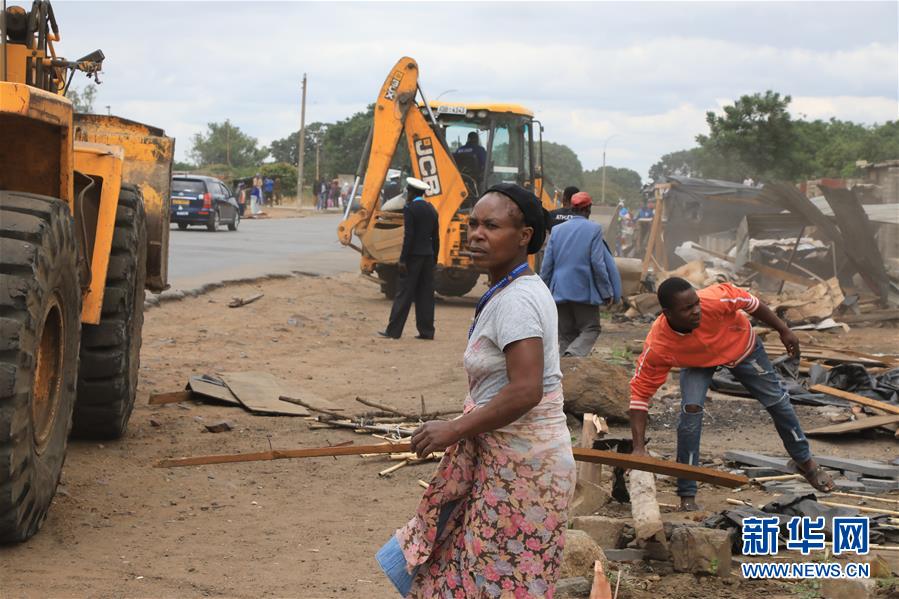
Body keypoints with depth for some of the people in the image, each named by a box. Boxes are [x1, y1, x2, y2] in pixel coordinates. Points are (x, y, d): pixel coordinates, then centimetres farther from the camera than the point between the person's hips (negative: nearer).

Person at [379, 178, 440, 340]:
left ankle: (393, 330, -1)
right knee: (425, 294, 8)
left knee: (404, 294, -4)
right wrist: (434, 259, 17)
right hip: (428, 256, 7)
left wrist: (403, 259, -13)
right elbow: (436, 237, 12)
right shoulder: (431, 210, 11)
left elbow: (409, 236, -16)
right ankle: (426, 331, 8)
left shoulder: (409, 209, -11)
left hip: (414, 255, -6)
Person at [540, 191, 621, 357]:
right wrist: (607, 292, -2)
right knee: (590, 329, 5)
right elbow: (597, 263, -9)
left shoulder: (557, 230, 4)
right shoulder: (594, 229, -7)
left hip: (560, 291, 4)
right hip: (585, 291, -4)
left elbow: (547, 264, 5)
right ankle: (573, 354, -21)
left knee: (566, 334, 12)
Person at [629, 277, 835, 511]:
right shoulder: (656, 347, -39)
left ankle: (805, 462, 40)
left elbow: (751, 303, -21)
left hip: (741, 345, 1)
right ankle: (687, 496, -10)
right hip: (697, 361, -1)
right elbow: (639, 394, -33)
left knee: (778, 401, 11)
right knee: (691, 408, -24)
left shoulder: (715, 299, -43)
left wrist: (783, 330, -9)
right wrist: (639, 448, -38)